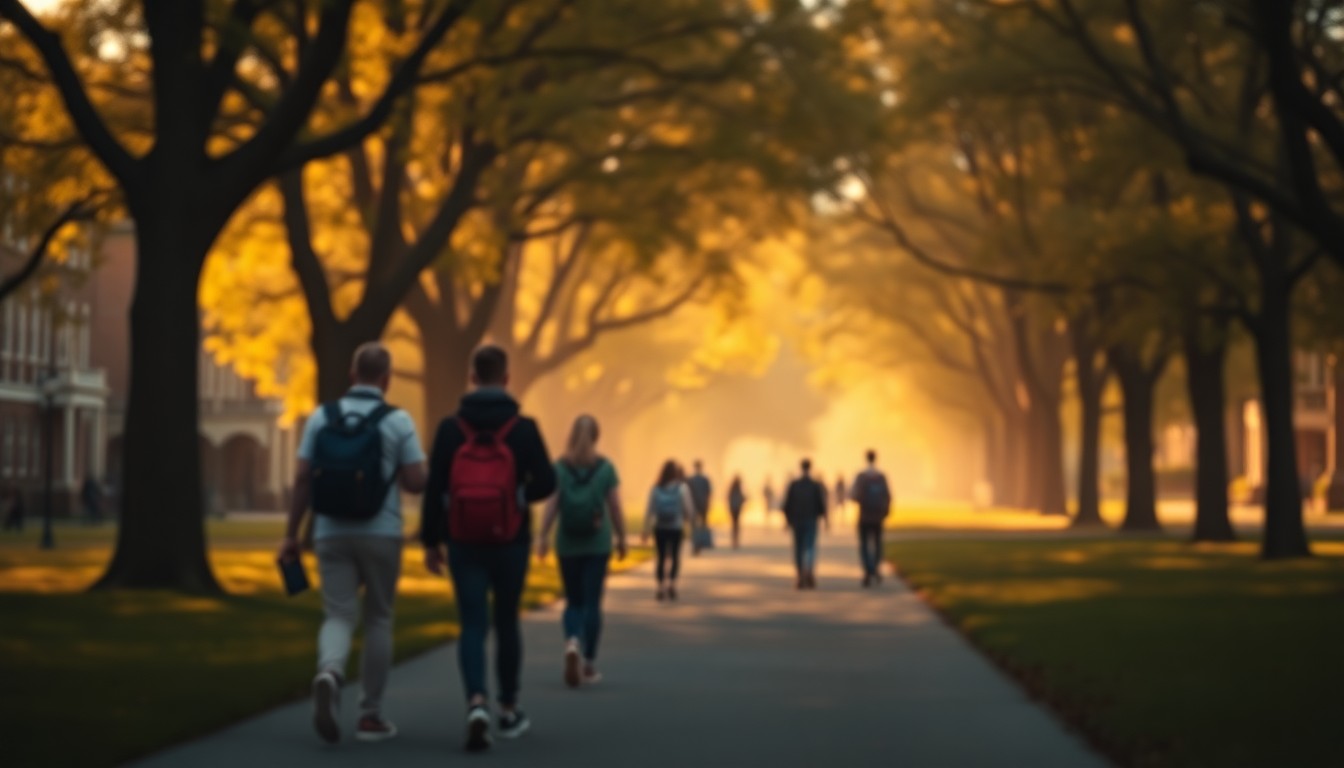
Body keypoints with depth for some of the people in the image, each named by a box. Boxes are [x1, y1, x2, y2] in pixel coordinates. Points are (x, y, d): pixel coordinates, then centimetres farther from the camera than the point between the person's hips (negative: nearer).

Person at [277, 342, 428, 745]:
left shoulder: (321, 416, 1)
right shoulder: (398, 421, -5)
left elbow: (302, 480, 0)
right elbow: (416, 483, -6)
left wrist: (291, 535, 5)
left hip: (331, 534, 1)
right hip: (380, 534, -1)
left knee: (339, 617, 2)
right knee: (378, 620, 12)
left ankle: (329, 675, -31)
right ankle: (370, 715, 14)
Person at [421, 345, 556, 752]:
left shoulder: (451, 427, -3)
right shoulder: (523, 428, -6)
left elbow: (434, 488, -4)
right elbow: (546, 482, -6)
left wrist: (430, 541, 3)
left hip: (464, 543, 0)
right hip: (510, 542, 0)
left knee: (472, 626, 1)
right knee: (506, 622, 15)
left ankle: (476, 703, -21)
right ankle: (509, 710, 25)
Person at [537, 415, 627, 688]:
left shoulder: (559, 468, -2)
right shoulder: (606, 468, -3)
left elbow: (551, 505, -9)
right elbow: (615, 507, -3)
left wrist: (543, 537, -8)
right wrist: (621, 538, 7)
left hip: (568, 545, 1)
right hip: (598, 544, -1)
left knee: (573, 602, 12)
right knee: (592, 602, 4)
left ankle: (572, 643, -16)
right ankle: (589, 664, 3)